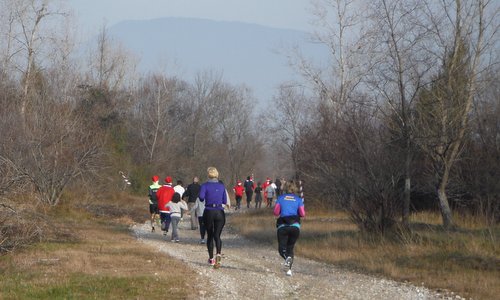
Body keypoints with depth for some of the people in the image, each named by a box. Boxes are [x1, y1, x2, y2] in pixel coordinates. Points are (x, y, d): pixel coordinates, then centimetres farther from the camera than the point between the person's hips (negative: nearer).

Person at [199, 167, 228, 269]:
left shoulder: (205, 186, -3)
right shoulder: (221, 186, 5)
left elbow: (201, 197, -19)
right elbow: (225, 201, 8)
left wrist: (203, 200, 4)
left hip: (208, 212, -1)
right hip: (219, 213, 1)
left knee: (210, 235, 15)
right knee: (217, 235, -2)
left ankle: (211, 258, 21)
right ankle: (218, 254, -29)